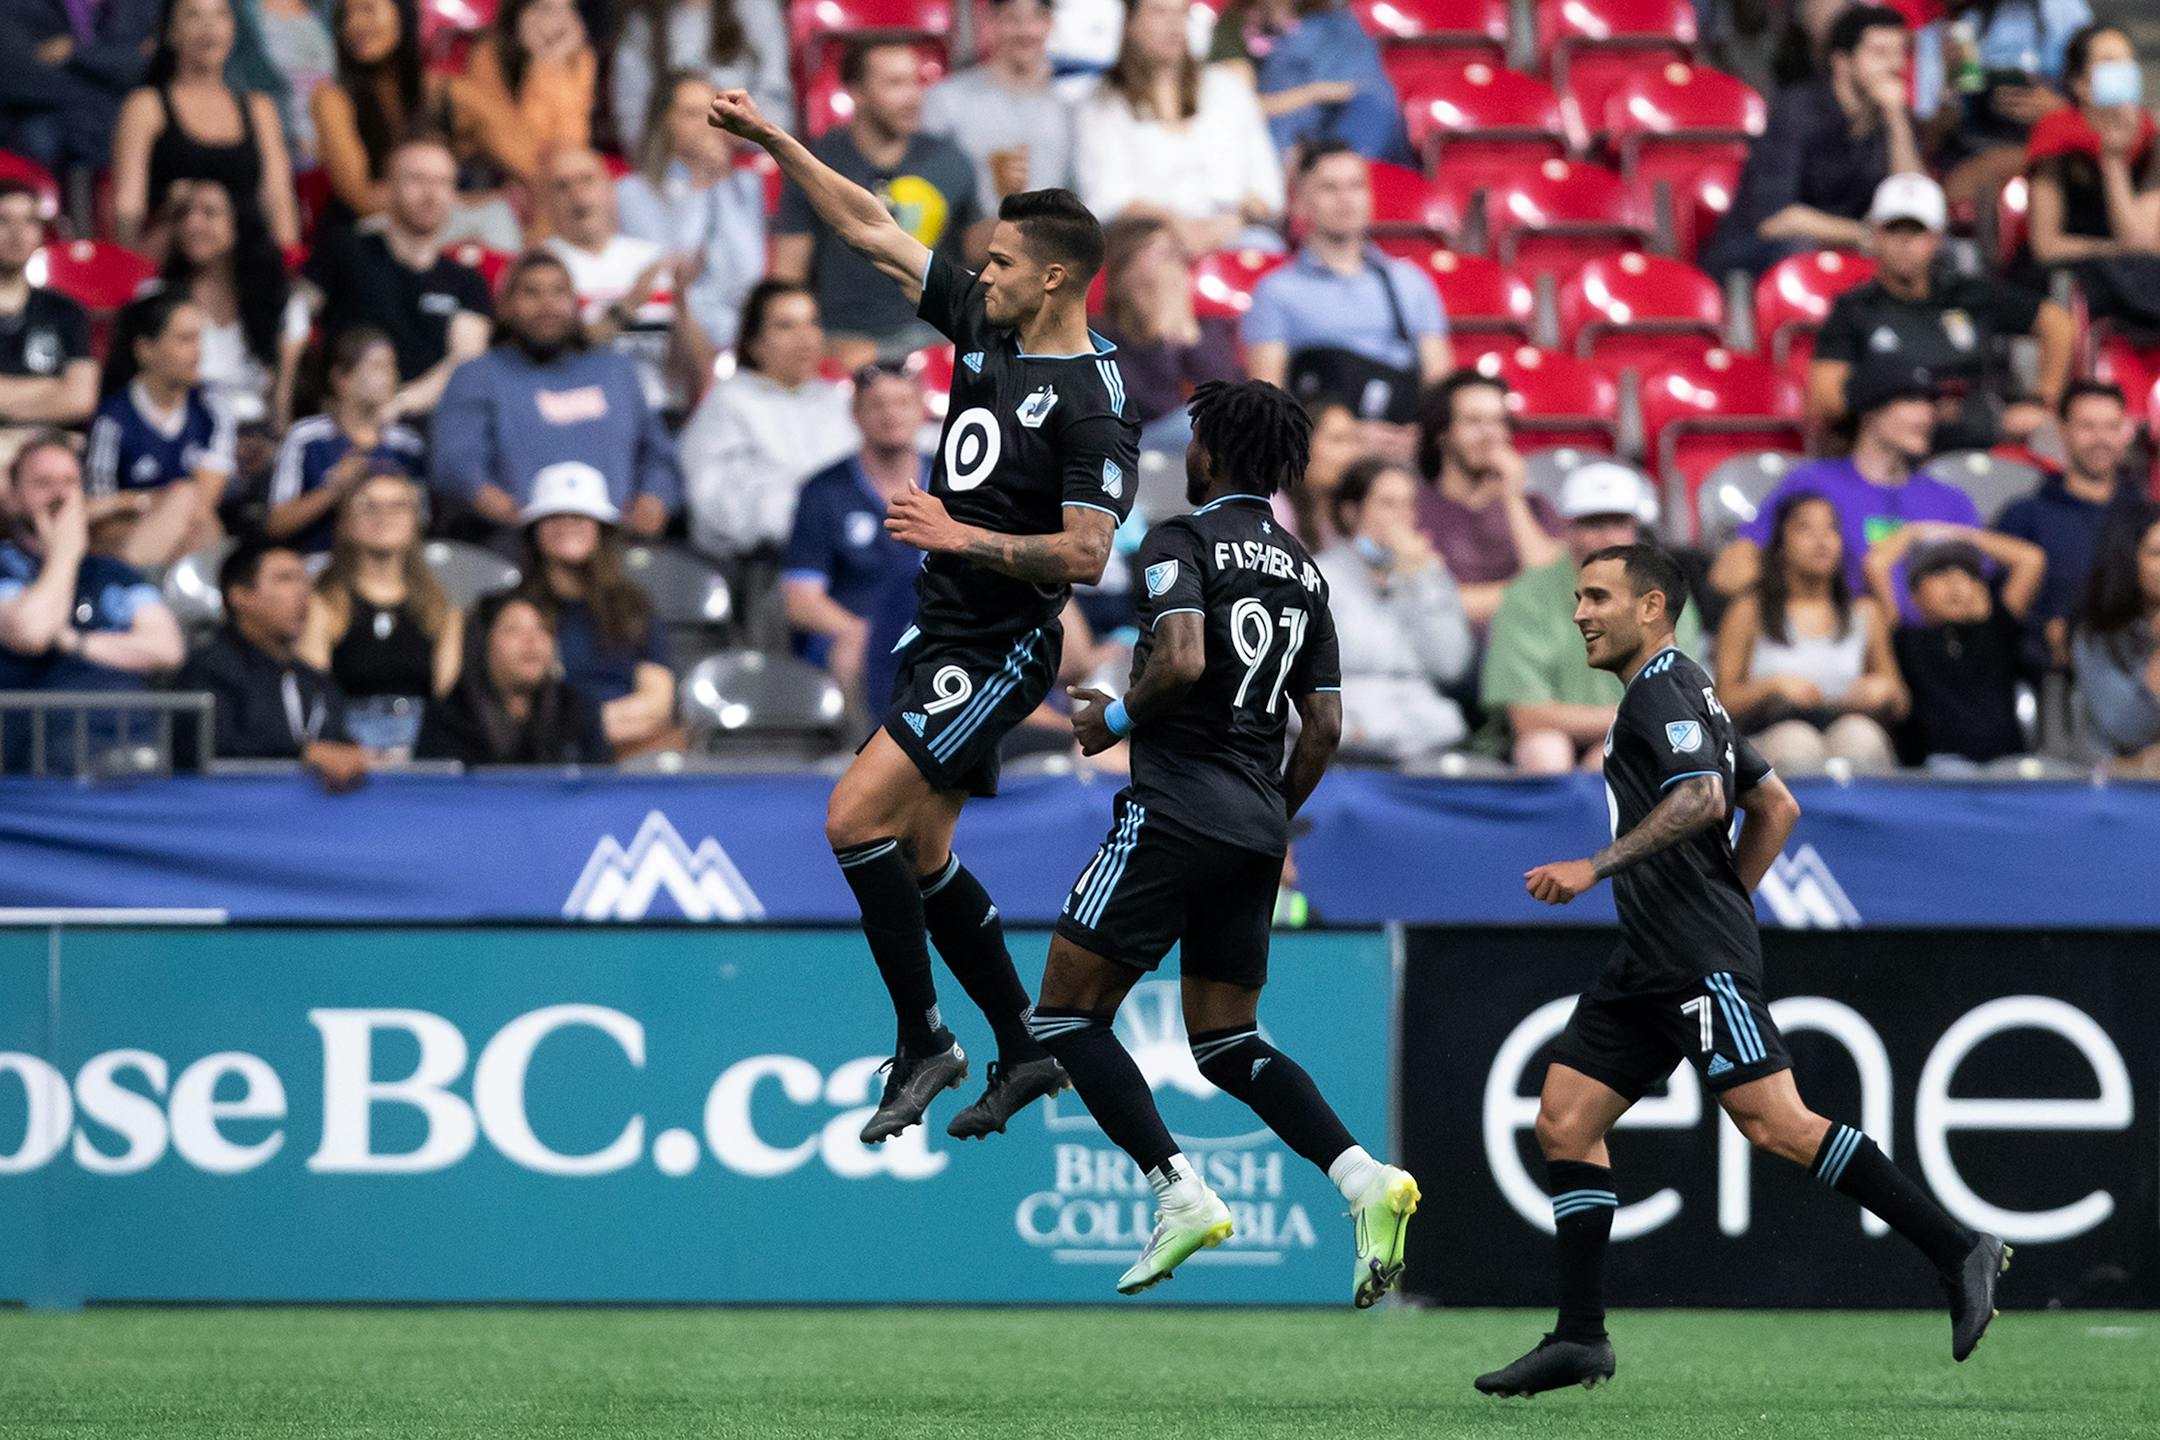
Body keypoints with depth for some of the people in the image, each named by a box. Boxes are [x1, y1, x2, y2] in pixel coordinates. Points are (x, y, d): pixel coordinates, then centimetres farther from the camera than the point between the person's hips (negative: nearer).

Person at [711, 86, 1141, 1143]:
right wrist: (774, 141, 7)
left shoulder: (1090, 402, -17)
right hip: (941, 636, 9)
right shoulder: (984, 327, 5)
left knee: (855, 818, -17)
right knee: (919, 856, 13)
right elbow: (872, 231, 11)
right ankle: (1023, 1053, 24)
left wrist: (962, 537, -24)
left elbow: (1086, 555, -22)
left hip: (1000, 650, -9)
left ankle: (922, 1043, -6)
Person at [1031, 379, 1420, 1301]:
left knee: (1065, 1015, 1)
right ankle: (1362, 1179, -7)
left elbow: (1181, 662, -23)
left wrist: (1117, 718, -5)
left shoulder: (1181, 543, -6)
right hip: (1257, 827, 8)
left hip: (1176, 806, -8)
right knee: (1225, 1043, 14)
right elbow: (1324, 726, 16)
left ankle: (1179, 1192, -12)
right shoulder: (1303, 574, 16)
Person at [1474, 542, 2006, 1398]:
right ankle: (1580, 1339, 2)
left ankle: (1959, 1254, -13)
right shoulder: (1675, 693, 23)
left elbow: (1703, 797, -25)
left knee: (1774, 1123, -16)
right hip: (1651, 964, 11)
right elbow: (1776, 807, 27)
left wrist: (1596, 867, -27)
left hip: (1699, 961, -11)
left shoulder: (1664, 689, -8)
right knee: (1564, 1121, 4)